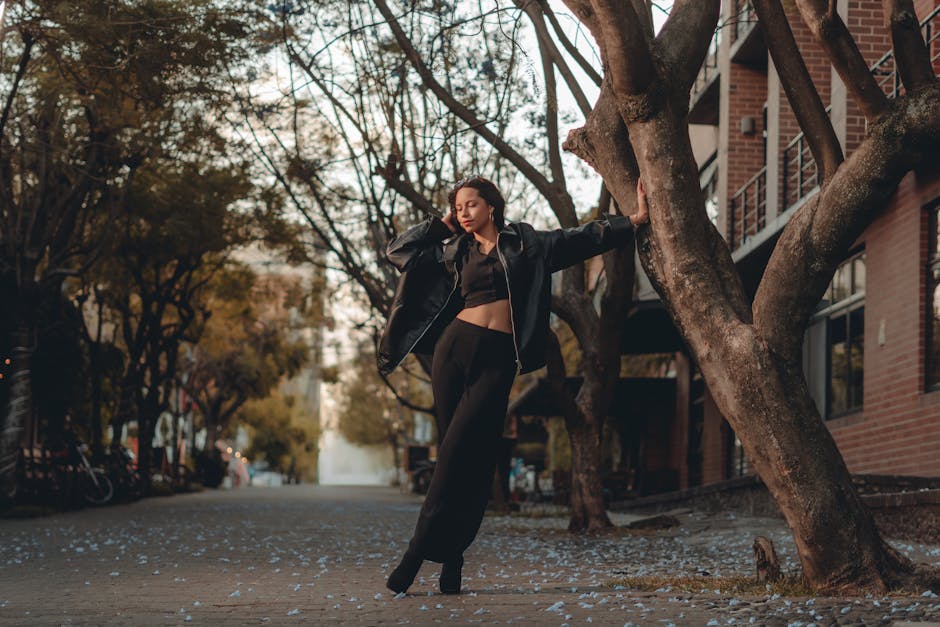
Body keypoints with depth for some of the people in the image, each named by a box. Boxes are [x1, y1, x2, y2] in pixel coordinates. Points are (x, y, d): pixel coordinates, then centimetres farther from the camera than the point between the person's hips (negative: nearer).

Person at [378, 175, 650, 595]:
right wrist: (444, 225, 18)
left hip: (497, 358, -2)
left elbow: (582, 237, 12)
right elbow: (399, 250, 20)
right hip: (454, 347, 3)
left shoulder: (524, 242, 11)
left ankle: (418, 553, -11)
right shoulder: (454, 252, 16)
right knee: (454, 453, 1)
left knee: (459, 451, -11)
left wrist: (636, 219, 11)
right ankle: (450, 561, 3)